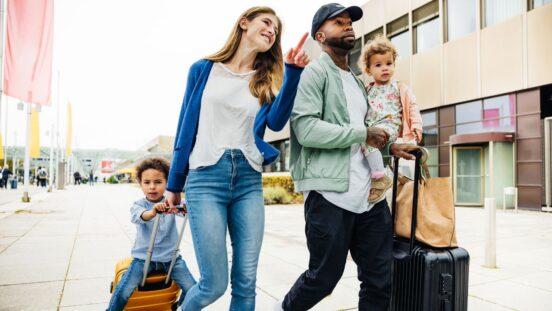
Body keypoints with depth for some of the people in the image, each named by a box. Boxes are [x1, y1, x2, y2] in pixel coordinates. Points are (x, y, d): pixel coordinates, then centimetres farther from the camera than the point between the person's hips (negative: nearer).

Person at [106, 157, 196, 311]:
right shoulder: (138, 205, -5)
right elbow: (140, 216, -28)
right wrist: (152, 212, -51)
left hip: (170, 257, 1)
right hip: (144, 257, -1)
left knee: (192, 290, -9)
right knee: (123, 292, -15)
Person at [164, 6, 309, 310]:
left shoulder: (267, 80, 13)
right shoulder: (204, 69, 7)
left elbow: (276, 122, -6)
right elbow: (186, 127, 8)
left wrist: (292, 72, -16)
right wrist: (174, 184, 9)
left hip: (249, 180, 3)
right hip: (206, 178, -2)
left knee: (246, 282, 4)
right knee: (214, 284, -2)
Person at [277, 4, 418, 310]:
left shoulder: (359, 82, 22)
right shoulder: (313, 72, -3)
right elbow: (307, 130, -18)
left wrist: (389, 146, 9)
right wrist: (363, 133, -12)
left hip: (369, 194, 8)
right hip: (330, 193, -7)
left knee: (380, 279, 10)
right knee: (324, 277, 5)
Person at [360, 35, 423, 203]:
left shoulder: (400, 88, 12)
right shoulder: (367, 90, 21)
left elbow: (412, 106, 7)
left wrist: (416, 125, -7)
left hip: (389, 125, -5)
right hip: (370, 128, 5)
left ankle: (380, 178, -31)